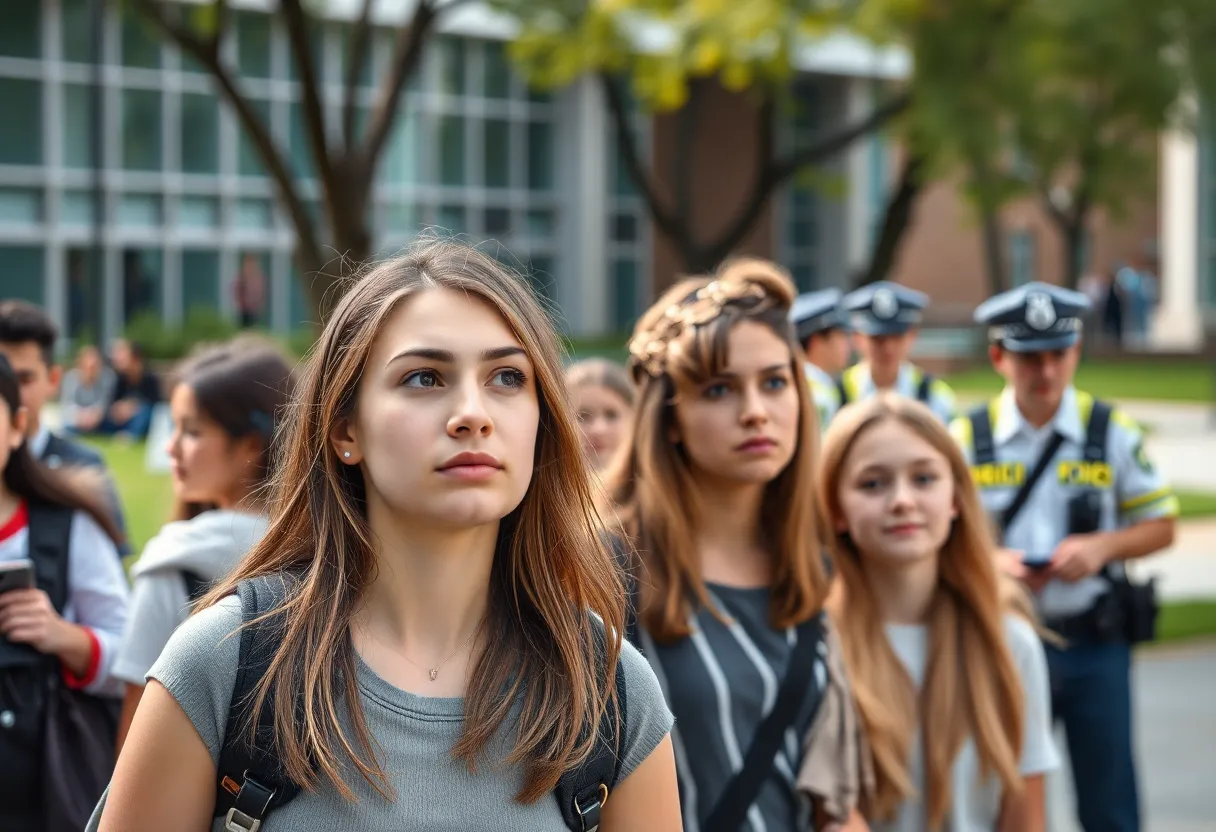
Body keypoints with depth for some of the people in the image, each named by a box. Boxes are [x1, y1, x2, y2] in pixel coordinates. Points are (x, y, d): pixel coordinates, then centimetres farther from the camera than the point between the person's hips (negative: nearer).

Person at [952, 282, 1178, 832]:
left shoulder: (1112, 433, 1)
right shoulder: (966, 438, 0)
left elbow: (1161, 527, 6)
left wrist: (1102, 547, -13)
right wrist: (991, 561, -15)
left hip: (1094, 644, 0)